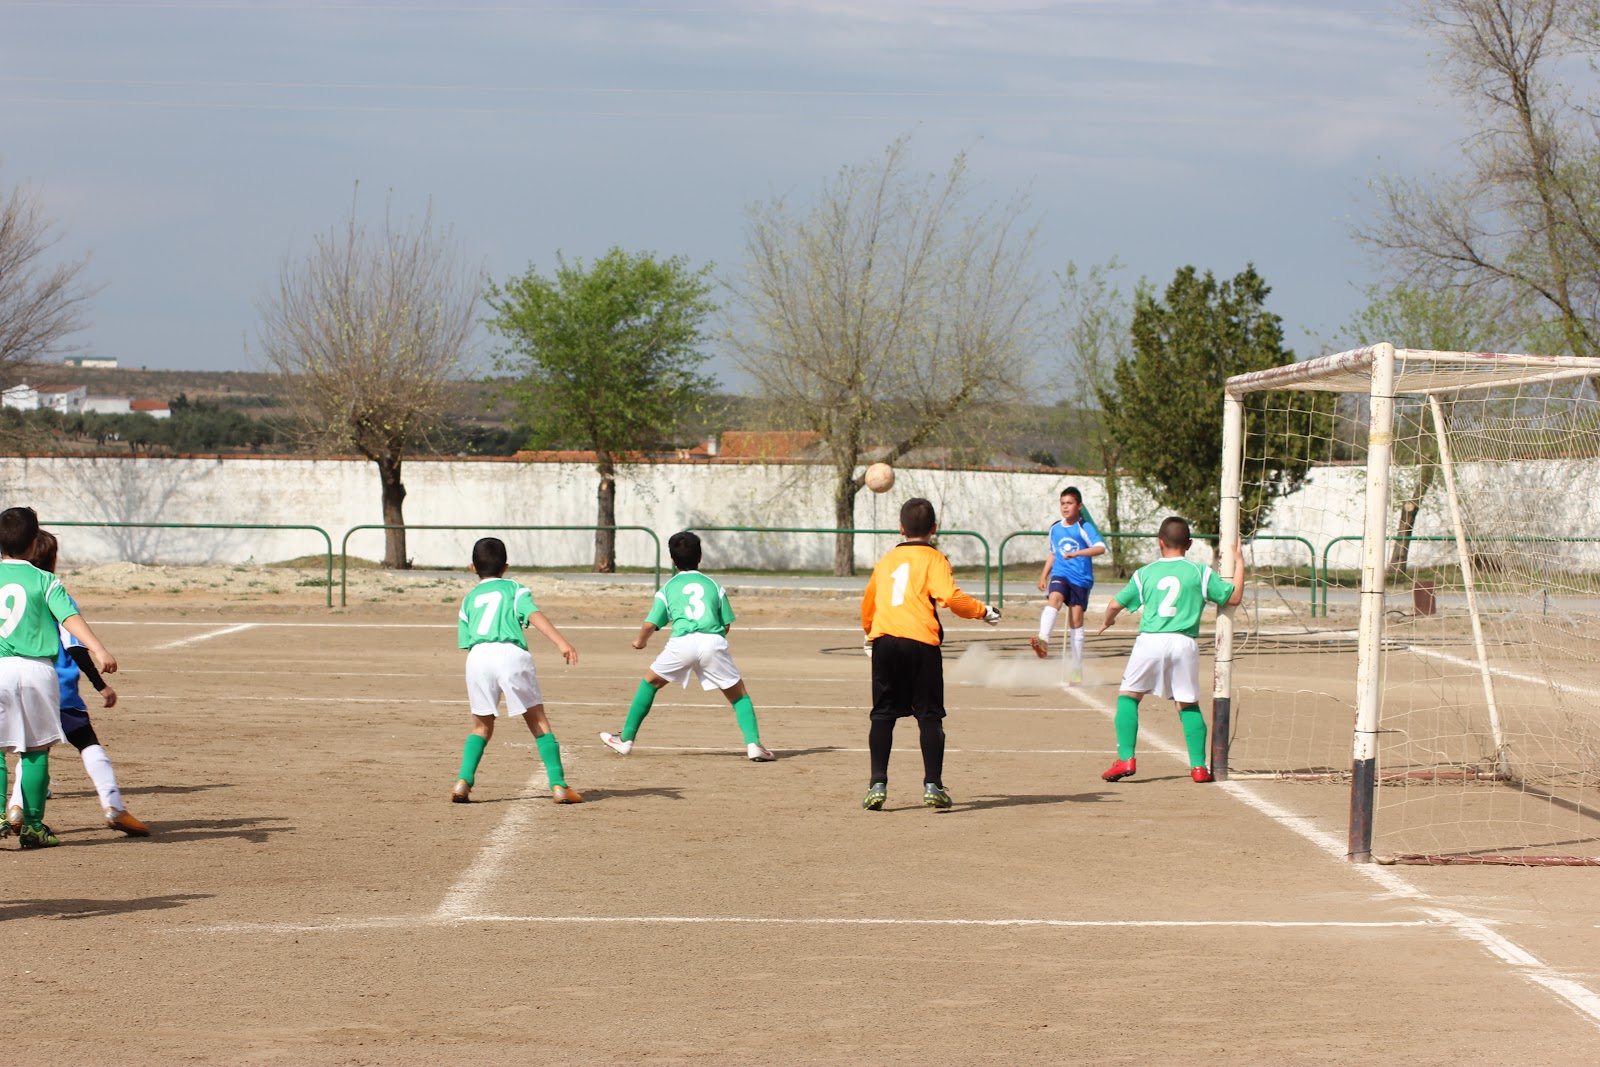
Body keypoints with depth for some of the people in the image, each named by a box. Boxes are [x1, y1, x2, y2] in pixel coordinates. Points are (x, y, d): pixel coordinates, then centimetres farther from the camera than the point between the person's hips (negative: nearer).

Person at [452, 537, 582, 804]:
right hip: (510, 653, -2)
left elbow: (466, 642, 19)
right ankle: (558, 785, -2)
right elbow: (534, 615, -1)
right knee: (539, 722, 5)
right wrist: (561, 642, -14)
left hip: (477, 658, 2)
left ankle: (463, 782, 1)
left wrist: (474, 688, 24)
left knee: (482, 727, 18)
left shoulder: (469, 599, 27)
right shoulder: (515, 588, 19)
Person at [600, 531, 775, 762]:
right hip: (714, 640, 0)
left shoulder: (667, 589, 18)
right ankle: (753, 744, -7)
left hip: (682, 642, 0)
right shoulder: (714, 586, 21)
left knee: (650, 681, 22)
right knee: (738, 694, 12)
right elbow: (726, 625, 18)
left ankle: (626, 739, 23)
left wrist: (640, 641, 32)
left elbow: (650, 624, 11)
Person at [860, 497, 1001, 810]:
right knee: (929, 716, 3)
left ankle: (878, 785, 0)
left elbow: (868, 602, 28)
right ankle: (932, 785, -3)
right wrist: (982, 611, 3)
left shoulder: (886, 559, 19)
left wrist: (870, 633, 46)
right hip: (920, 642, -3)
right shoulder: (933, 559, 4)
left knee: (883, 715, 8)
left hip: (883, 640, 3)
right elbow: (950, 596, -11)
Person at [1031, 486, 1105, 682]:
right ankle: (1043, 640, -51)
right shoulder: (1055, 529, 12)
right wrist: (1044, 576, 18)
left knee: (1076, 620, 0)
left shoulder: (1084, 527, -5)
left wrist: (1076, 553, -31)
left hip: (1081, 579, -3)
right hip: (1060, 575, 3)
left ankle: (1077, 668, 9)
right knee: (1054, 599, -29)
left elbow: (1100, 548, -20)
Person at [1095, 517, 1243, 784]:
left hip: (1150, 641, -1)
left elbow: (1116, 605, 14)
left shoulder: (1145, 573, 10)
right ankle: (1199, 766, 6)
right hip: (1184, 643, 1)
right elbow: (1234, 597, 10)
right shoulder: (1200, 572, 6)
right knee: (1188, 705, 11)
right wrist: (1239, 562, 22)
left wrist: (1107, 622, 37)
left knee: (1128, 696, 12)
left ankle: (1126, 759, 0)